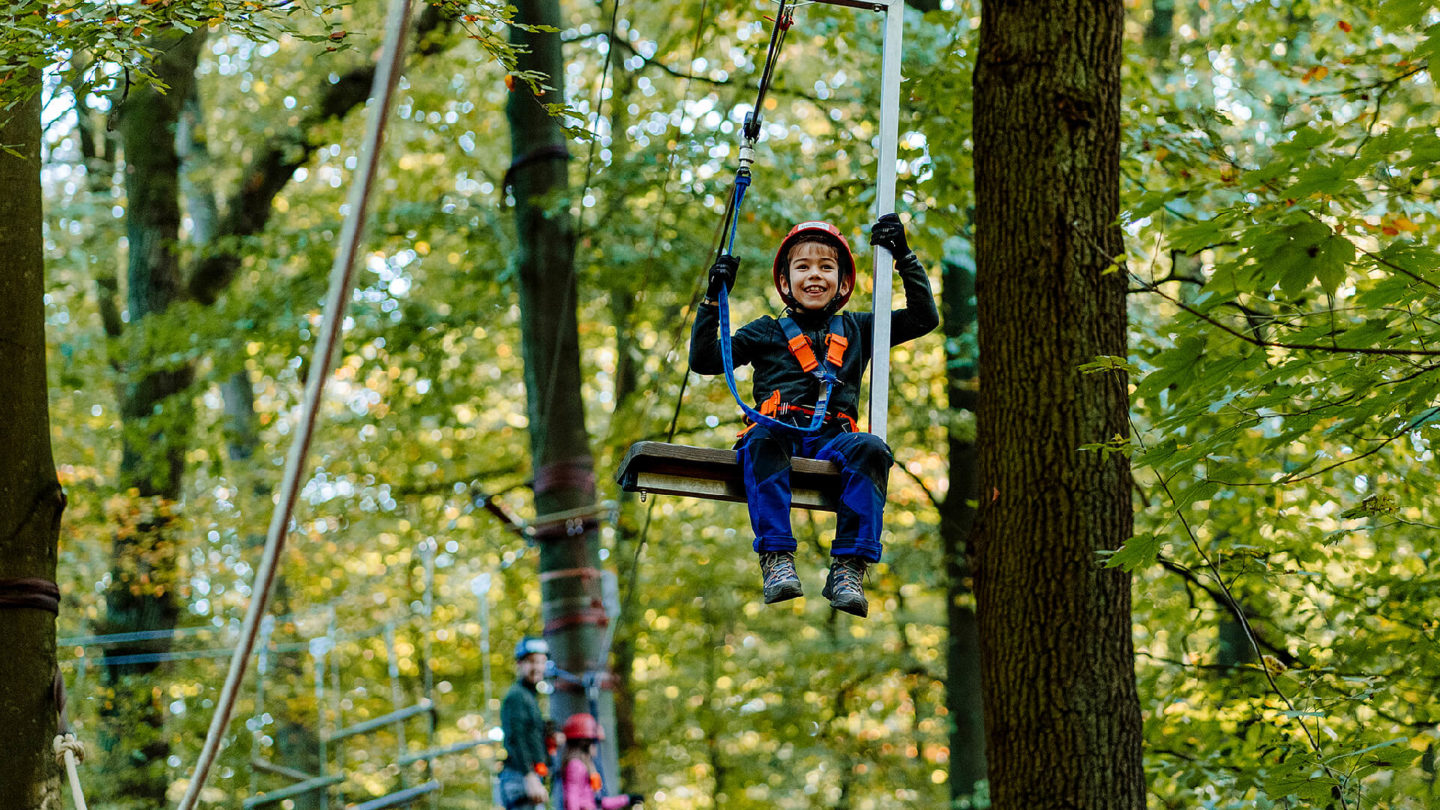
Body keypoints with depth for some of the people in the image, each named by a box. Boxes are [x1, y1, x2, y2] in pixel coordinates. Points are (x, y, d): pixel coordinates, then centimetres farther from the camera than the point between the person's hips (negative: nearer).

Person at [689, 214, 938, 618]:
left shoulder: (855, 330, 27)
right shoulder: (768, 332, 23)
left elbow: (924, 318, 27)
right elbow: (704, 360, 15)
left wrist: (905, 258, 20)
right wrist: (713, 300, 9)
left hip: (831, 439, 1)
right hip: (780, 432, -1)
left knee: (871, 448, -34)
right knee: (763, 439, -39)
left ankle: (849, 569, -38)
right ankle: (776, 559, -45)